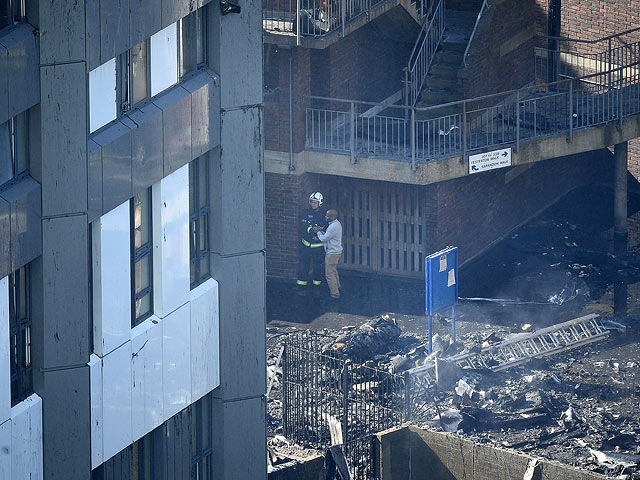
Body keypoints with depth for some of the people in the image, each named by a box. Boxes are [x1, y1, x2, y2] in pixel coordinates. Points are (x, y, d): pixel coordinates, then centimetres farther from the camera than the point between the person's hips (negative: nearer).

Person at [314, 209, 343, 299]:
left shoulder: (333, 227, -27)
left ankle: (335, 294, 4)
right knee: (334, 271, 28)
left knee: (329, 274, -2)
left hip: (332, 253, -11)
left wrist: (318, 232, -3)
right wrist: (321, 231, 0)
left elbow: (324, 239, -20)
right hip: (337, 250, 11)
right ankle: (337, 287, 43)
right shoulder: (337, 223, 7)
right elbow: (328, 235, 15)